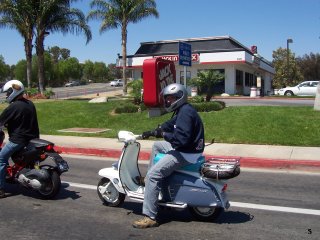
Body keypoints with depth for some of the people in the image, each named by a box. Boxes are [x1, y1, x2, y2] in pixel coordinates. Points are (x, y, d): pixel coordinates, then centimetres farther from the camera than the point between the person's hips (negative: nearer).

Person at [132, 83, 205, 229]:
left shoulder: (185, 113, -20)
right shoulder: (182, 110, 14)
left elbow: (182, 139, -31)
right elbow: (169, 125, 23)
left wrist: (163, 134, -20)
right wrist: (152, 132, 11)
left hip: (187, 154, -11)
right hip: (183, 148, 11)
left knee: (154, 174, -19)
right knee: (157, 145, 29)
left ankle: (150, 217, -19)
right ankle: (149, 180, 29)